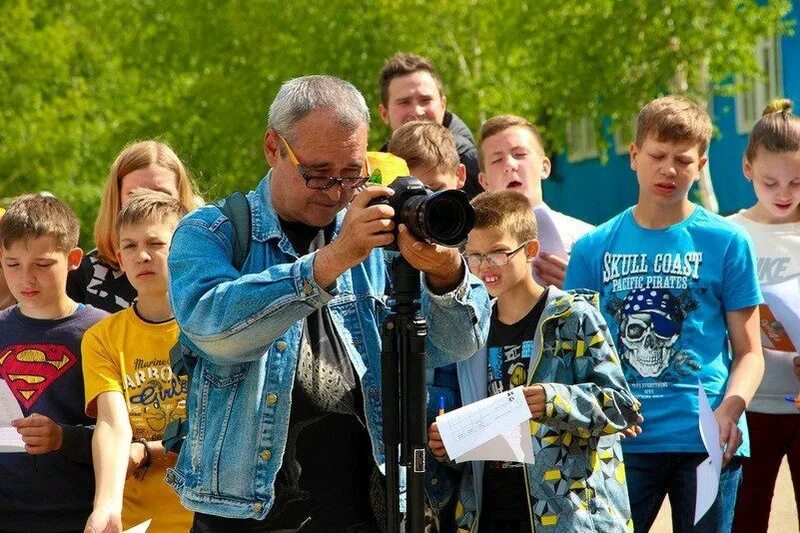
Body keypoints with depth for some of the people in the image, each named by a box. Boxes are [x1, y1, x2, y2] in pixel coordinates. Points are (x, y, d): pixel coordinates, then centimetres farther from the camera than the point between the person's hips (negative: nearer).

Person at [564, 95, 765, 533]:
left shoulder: (726, 242, 3)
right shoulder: (595, 249, 8)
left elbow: (749, 352, 4)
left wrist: (730, 408, -15)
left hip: (706, 441, -1)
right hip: (621, 442, 1)